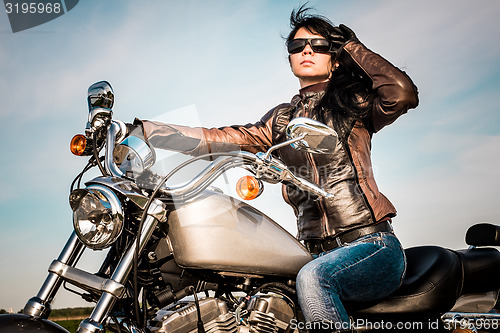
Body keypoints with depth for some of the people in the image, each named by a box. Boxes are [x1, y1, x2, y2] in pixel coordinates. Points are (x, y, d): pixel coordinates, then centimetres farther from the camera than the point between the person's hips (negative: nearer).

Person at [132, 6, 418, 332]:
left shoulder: (355, 102, 5)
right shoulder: (282, 118, 14)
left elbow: (403, 93, -17)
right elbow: (219, 139, 4)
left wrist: (351, 45, -3)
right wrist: (141, 130, -4)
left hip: (373, 243, -3)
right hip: (319, 253, 4)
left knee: (312, 278, -33)